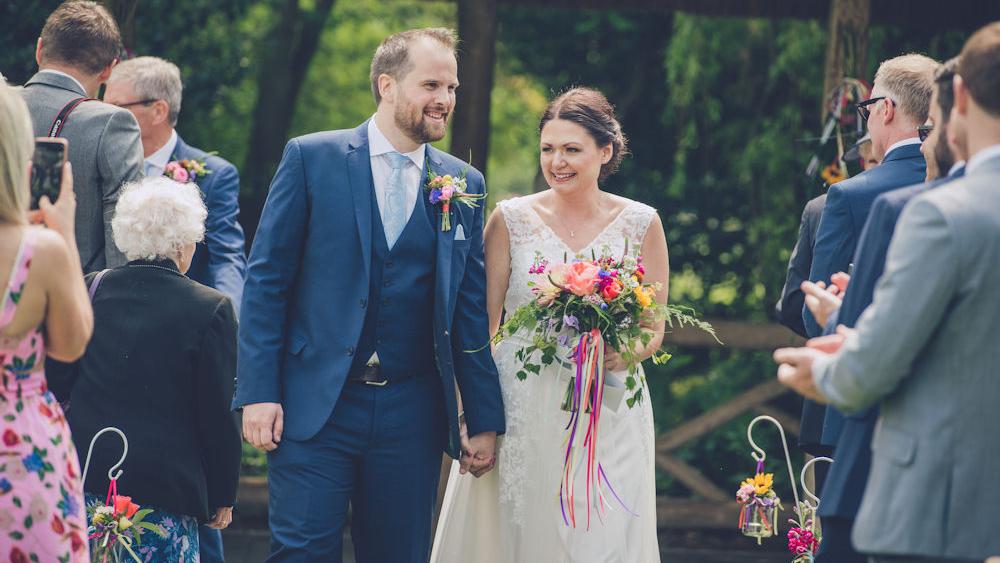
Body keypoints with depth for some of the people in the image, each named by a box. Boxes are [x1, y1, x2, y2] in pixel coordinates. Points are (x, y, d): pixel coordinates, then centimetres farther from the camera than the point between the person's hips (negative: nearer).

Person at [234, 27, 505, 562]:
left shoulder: (465, 184, 9)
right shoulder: (311, 158, 0)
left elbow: (471, 312, 11)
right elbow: (266, 279, -1)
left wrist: (485, 419, 8)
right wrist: (258, 393, -8)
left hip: (412, 414, 3)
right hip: (315, 406, -3)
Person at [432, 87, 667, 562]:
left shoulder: (640, 224, 3)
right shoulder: (512, 219, 2)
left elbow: (654, 330, 8)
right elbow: (483, 324, 3)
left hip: (608, 420, 0)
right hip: (520, 414, 0)